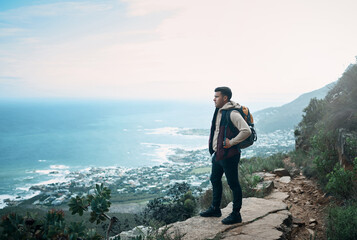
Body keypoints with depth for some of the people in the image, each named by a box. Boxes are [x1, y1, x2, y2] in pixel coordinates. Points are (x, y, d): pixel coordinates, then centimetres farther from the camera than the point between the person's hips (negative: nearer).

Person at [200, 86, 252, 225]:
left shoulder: (233, 114, -20)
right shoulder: (219, 111, 10)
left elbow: (247, 131, -29)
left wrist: (232, 142, -22)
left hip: (228, 155, -10)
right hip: (217, 154, 10)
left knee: (233, 184, 2)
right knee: (215, 180, 20)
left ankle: (236, 215, 15)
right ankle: (215, 209, 36)